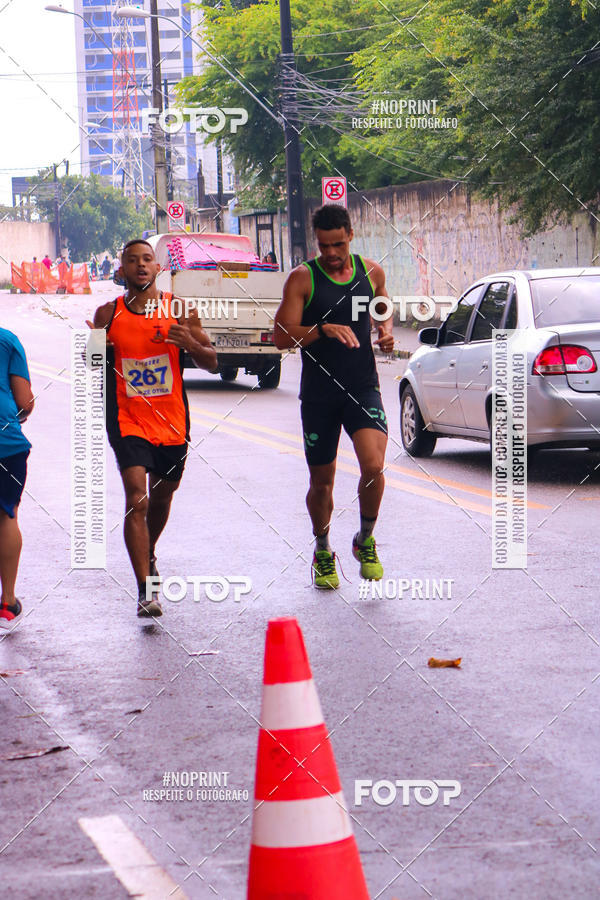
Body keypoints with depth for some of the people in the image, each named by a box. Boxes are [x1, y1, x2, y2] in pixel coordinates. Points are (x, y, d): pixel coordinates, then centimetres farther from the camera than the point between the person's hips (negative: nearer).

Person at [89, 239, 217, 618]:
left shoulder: (180, 310, -1)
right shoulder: (109, 313, -1)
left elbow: (212, 362, 4)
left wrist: (190, 343, -17)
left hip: (172, 422, 2)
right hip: (129, 421, -2)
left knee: (162, 498, 20)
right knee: (137, 500, -17)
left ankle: (149, 555, 49)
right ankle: (145, 588, -19)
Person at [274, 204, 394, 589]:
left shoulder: (371, 272, 6)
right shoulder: (302, 278, -4)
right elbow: (282, 336, -10)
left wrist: (386, 330, 4)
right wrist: (323, 329, -25)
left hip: (363, 388, 1)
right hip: (319, 394, -1)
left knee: (373, 466, -19)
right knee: (322, 480, 8)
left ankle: (365, 540, 5)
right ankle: (322, 551, 32)